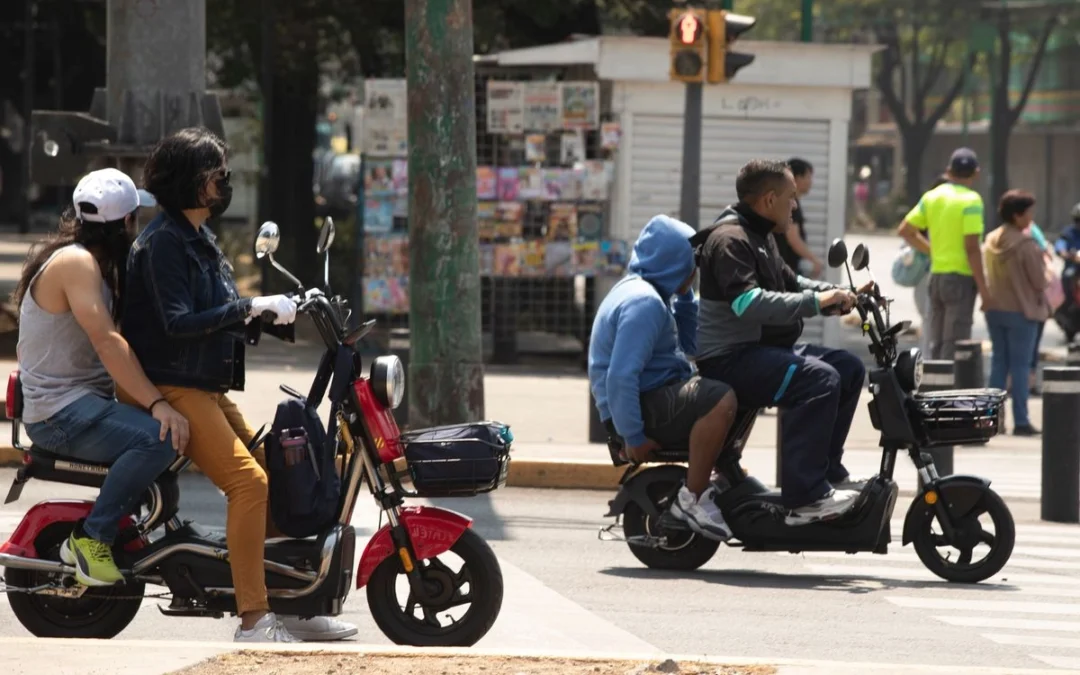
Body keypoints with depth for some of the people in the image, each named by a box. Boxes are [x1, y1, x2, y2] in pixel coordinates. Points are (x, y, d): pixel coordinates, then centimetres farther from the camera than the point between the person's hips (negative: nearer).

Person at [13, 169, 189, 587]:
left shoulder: (91, 262, 17)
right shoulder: (76, 263, -17)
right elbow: (107, 341, -27)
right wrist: (157, 403, -32)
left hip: (84, 401, 11)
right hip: (60, 411, -11)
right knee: (161, 437, -30)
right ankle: (92, 536, -20)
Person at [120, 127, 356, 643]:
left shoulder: (201, 240, 19)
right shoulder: (163, 242, -13)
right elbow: (178, 323, -23)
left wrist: (276, 313, 8)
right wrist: (249, 307, -24)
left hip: (210, 389, 10)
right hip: (176, 390, -10)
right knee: (247, 480, -22)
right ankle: (253, 619, -24)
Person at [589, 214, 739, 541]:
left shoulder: (653, 294, 16)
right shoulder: (643, 303, -19)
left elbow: (691, 344, 23)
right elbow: (620, 375, -28)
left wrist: (686, 294, 13)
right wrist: (633, 437, -26)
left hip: (659, 395, 11)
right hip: (644, 405, -11)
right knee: (721, 400, -34)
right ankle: (692, 498, -25)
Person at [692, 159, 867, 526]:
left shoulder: (760, 238, 19)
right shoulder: (729, 239, -16)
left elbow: (791, 283, 27)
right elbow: (748, 303, -28)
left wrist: (840, 294, 10)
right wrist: (815, 302, -27)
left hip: (765, 348, 11)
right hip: (729, 358, -11)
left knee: (849, 368, 11)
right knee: (818, 378, -29)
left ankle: (827, 472, 14)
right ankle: (805, 498, -33)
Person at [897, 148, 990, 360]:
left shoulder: (932, 197, 7)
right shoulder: (971, 201, -12)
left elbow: (905, 230, 13)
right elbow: (971, 248, -17)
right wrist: (983, 287, -14)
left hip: (937, 276, 7)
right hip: (961, 278, -7)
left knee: (937, 344, 13)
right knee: (955, 345, -6)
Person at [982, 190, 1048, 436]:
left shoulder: (991, 240, 4)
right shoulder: (1025, 244, -18)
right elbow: (1039, 280, -14)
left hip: (995, 309, 6)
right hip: (1021, 311, -6)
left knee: (998, 362, 13)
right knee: (1020, 365, -2)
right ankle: (1020, 421, -1)